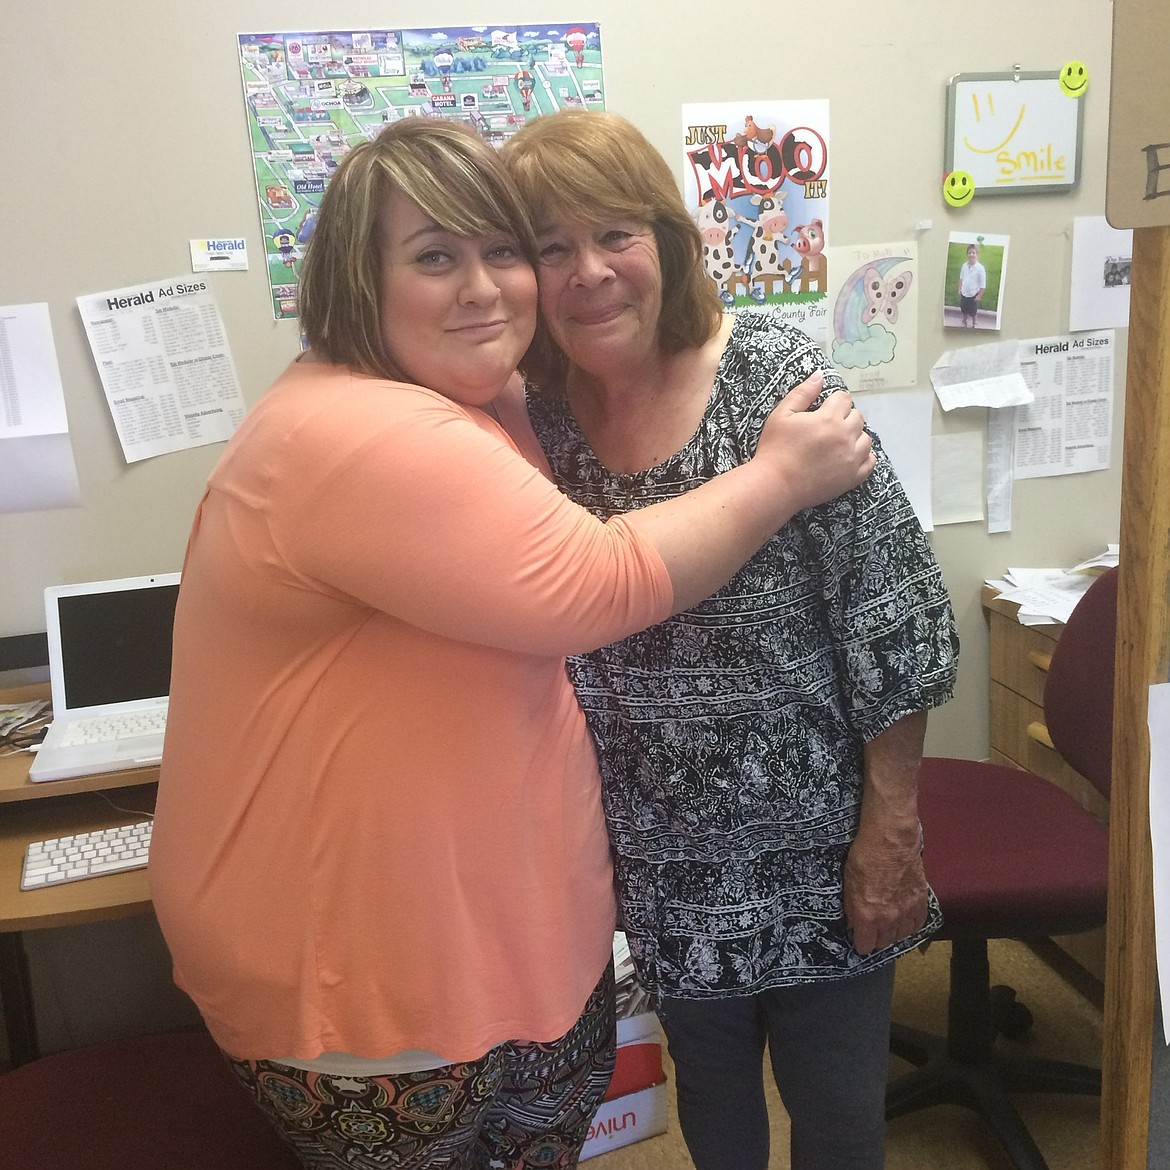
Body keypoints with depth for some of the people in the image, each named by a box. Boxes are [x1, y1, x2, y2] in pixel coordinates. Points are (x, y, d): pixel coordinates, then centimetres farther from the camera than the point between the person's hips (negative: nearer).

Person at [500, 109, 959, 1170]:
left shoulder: (775, 378, -17)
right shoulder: (528, 418, -6)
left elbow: (895, 622, -15)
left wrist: (891, 826, -13)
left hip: (815, 849, -3)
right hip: (662, 859, 3)